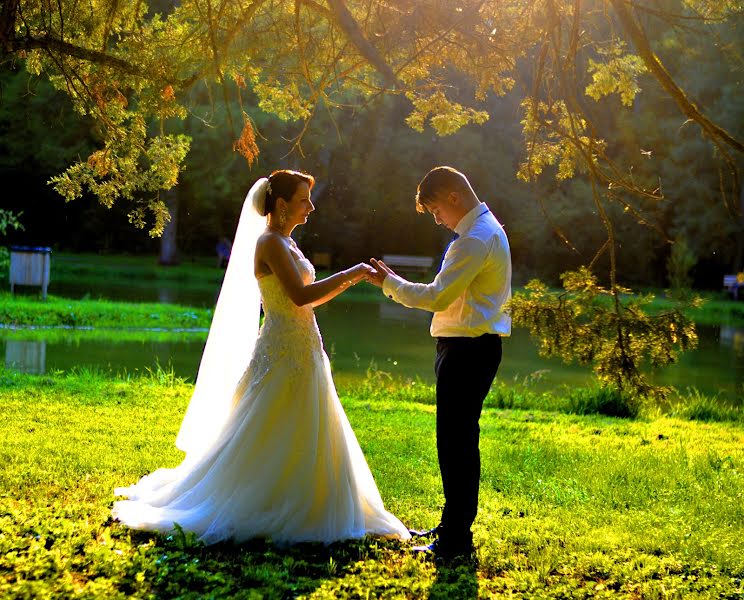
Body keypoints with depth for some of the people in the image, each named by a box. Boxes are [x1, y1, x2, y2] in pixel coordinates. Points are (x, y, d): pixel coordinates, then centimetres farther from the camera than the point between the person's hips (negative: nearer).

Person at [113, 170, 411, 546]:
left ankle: (292, 514, 22)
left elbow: (308, 296, 17)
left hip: (302, 355, 10)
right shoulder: (270, 242, -13)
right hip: (282, 356, -10)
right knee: (269, 442, -4)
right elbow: (300, 296, -23)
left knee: (306, 442, 13)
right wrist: (350, 274, -16)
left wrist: (352, 279, 9)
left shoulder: (286, 243, 16)